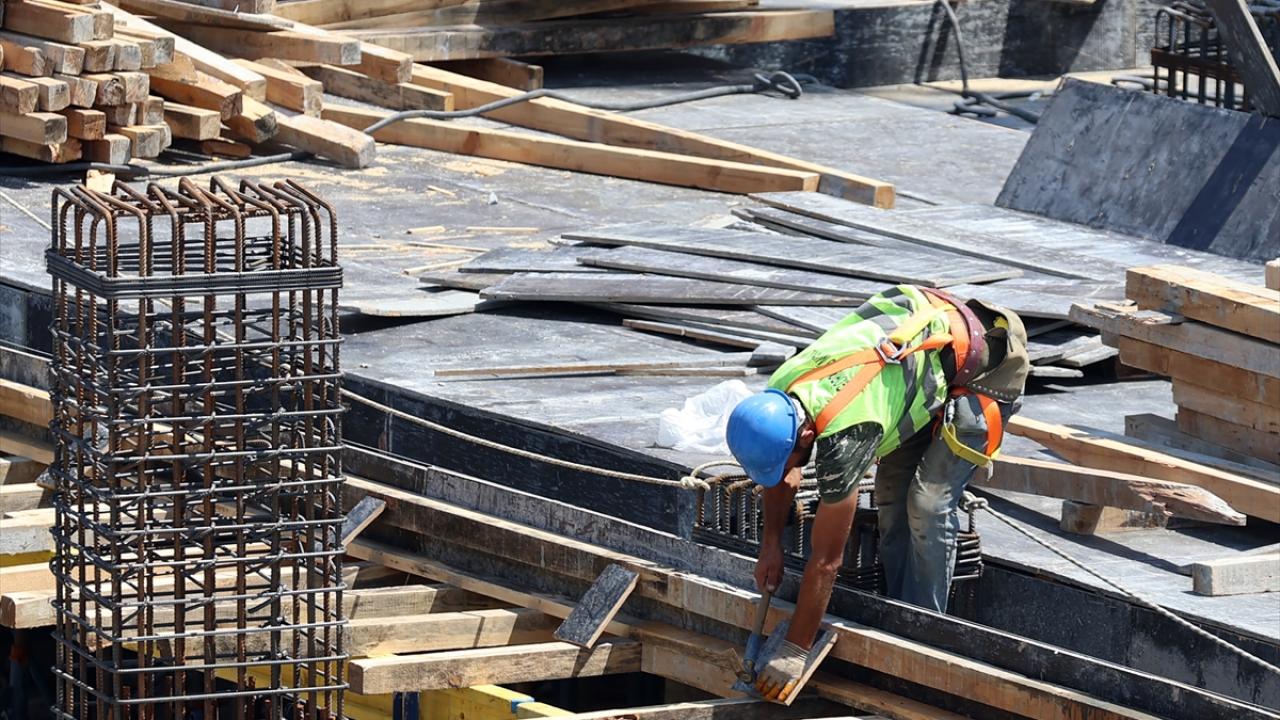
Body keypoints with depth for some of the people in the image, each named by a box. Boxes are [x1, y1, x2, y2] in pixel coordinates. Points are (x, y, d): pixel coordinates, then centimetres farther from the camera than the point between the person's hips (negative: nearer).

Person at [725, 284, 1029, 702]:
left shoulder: (843, 437, -38)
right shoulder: (777, 397, -16)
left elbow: (826, 560, -30)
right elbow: (785, 478, 11)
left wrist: (794, 653, -24)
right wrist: (770, 545, 8)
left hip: (978, 365, -9)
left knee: (928, 503, -15)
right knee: (891, 498, 4)